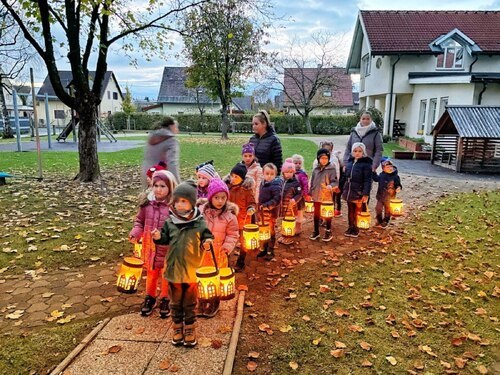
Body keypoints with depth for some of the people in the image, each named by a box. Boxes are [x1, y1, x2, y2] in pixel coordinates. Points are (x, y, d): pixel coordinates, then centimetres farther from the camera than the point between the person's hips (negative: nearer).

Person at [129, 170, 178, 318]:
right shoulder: (147, 204, -5)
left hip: (168, 248, -3)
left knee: (166, 274, 16)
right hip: (150, 247, 3)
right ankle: (150, 297, 43)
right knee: (151, 272, 22)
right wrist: (135, 233, -9)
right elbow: (140, 221, 7)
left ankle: (165, 299, 37)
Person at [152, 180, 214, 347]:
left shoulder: (200, 223, -13)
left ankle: (189, 329, 35)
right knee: (175, 302, 19)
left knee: (190, 303, 16)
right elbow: (165, 239, 6)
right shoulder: (169, 222, -5)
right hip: (173, 270, 2)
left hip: (192, 271, -2)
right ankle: (177, 328, 38)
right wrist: (158, 237, -15)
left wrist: (207, 244, -27)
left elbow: (208, 238, -5)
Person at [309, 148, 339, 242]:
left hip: (327, 196, -4)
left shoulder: (331, 169, -10)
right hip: (316, 196, 4)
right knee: (316, 214, 14)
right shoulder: (316, 170, 3)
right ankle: (316, 231, 28)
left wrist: (330, 187, -33)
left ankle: (328, 232, 23)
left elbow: (335, 182, -13)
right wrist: (310, 194, 11)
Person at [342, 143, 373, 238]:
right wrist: (344, 189, 14)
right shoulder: (350, 161, 7)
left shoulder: (366, 163, -11)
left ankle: (356, 229, 19)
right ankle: (351, 227, 27)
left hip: (359, 193, -5)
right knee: (350, 211, 14)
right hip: (349, 191, 5)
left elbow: (368, 180, -14)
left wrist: (366, 194, -19)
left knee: (357, 211, 6)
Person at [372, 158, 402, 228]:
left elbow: (398, 185, -8)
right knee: (378, 209, 8)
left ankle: (385, 222, 29)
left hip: (389, 198, -3)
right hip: (380, 196, 3)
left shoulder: (395, 177, -13)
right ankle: (379, 221, 27)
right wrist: (374, 173, 12)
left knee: (387, 210, 12)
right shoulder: (381, 175, -1)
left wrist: (399, 188, -29)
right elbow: (376, 179, 19)